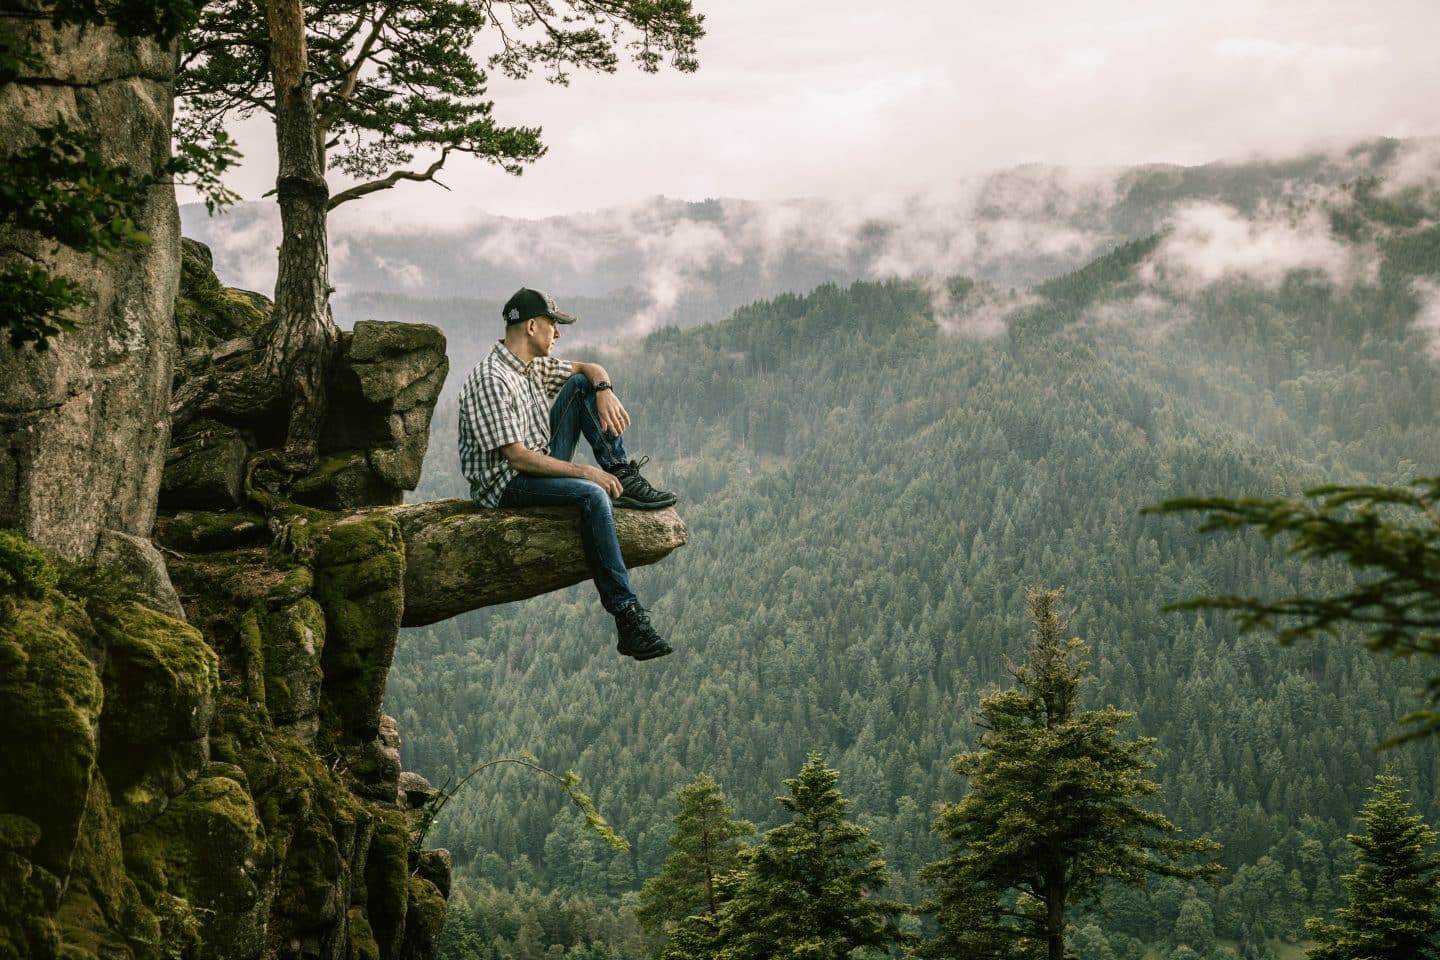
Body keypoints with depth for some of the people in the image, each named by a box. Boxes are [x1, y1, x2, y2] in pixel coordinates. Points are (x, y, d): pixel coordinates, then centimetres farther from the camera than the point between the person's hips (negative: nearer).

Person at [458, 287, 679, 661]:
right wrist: (584, 471, -26)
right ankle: (627, 617, -35)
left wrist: (604, 390, -6)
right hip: (506, 485, -9)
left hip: (542, 465, 9)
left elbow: (590, 369, 19)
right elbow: (518, 457, -26)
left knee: (581, 384, 3)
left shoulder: (535, 364, 6)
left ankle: (623, 476, -3)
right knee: (592, 495, -33)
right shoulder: (490, 381, -22)